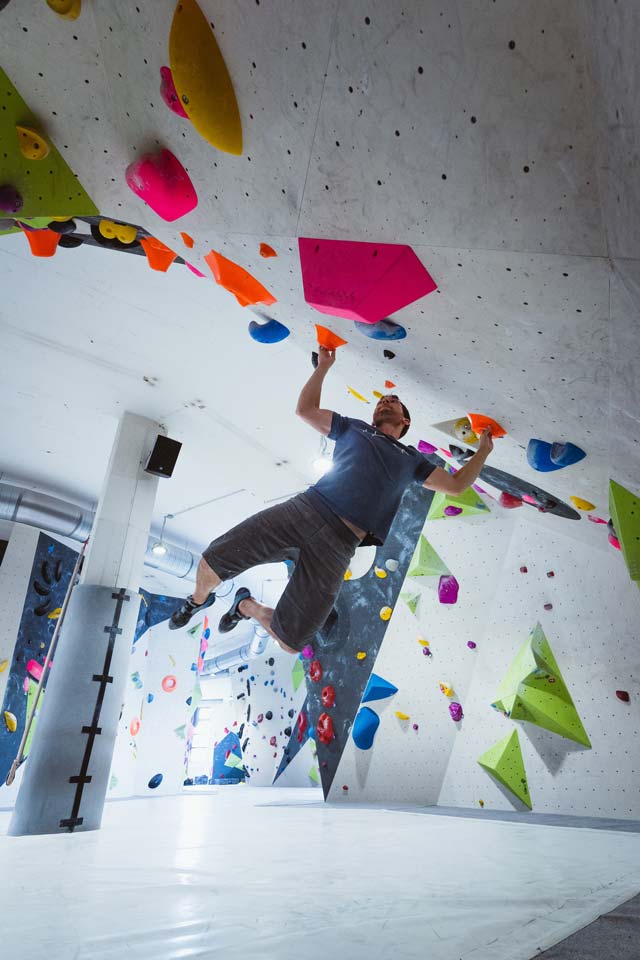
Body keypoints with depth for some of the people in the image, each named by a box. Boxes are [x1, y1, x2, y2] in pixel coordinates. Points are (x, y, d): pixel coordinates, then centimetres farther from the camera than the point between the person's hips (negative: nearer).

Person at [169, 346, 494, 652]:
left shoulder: (411, 459, 25)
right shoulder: (354, 428, 24)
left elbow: (455, 484, 26)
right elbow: (305, 409, 22)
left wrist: (483, 450, 28)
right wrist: (323, 366, 23)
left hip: (339, 543, 0)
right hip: (304, 509, 1)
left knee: (289, 641, -4)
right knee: (212, 561, -11)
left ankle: (246, 605, 29)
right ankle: (199, 600, 27)